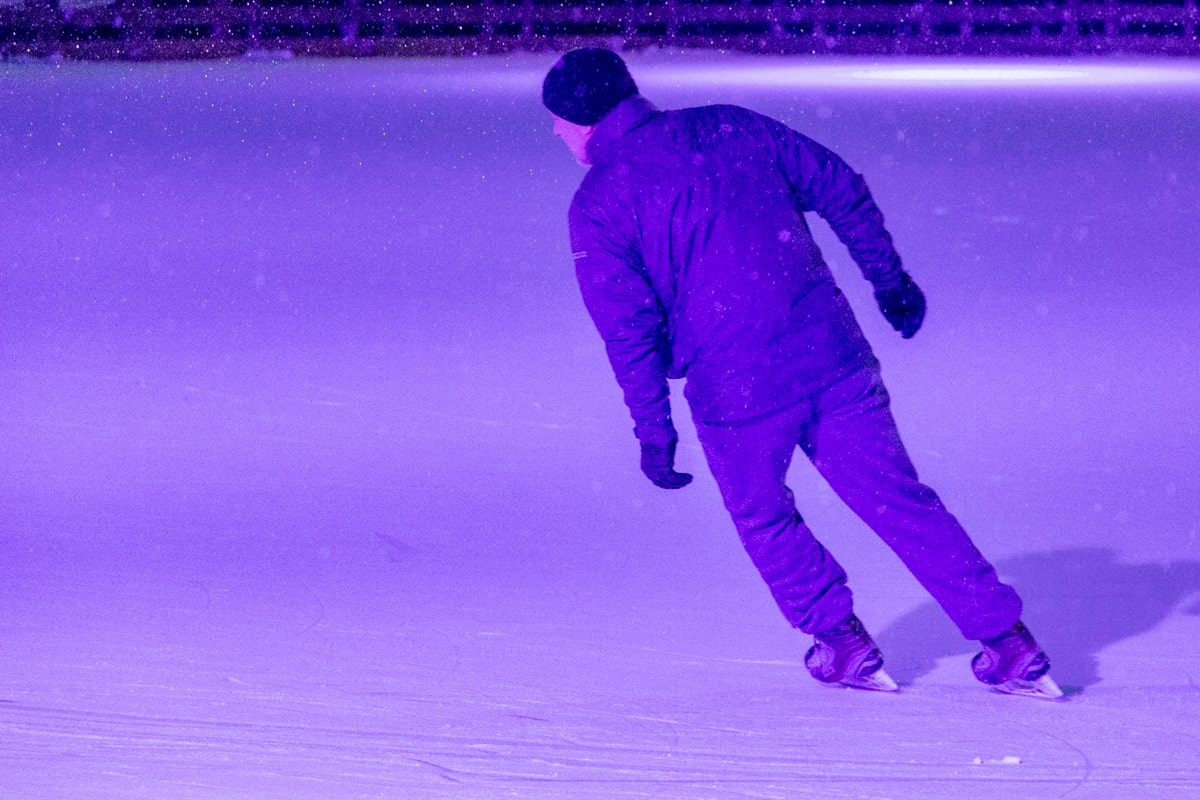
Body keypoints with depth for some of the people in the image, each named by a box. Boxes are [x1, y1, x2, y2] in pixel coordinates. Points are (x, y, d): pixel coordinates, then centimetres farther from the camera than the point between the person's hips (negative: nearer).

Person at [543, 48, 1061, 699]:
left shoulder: (598, 207, -3)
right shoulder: (732, 128, 10)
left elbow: (629, 330, -7)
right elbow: (842, 190, 13)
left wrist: (653, 430, 0)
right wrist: (888, 277, 23)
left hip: (734, 393, -4)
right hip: (833, 354, 4)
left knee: (762, 515, 24)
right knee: (900, 501, 11)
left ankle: (842, 642, 25)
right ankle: (1008, 642, 10)